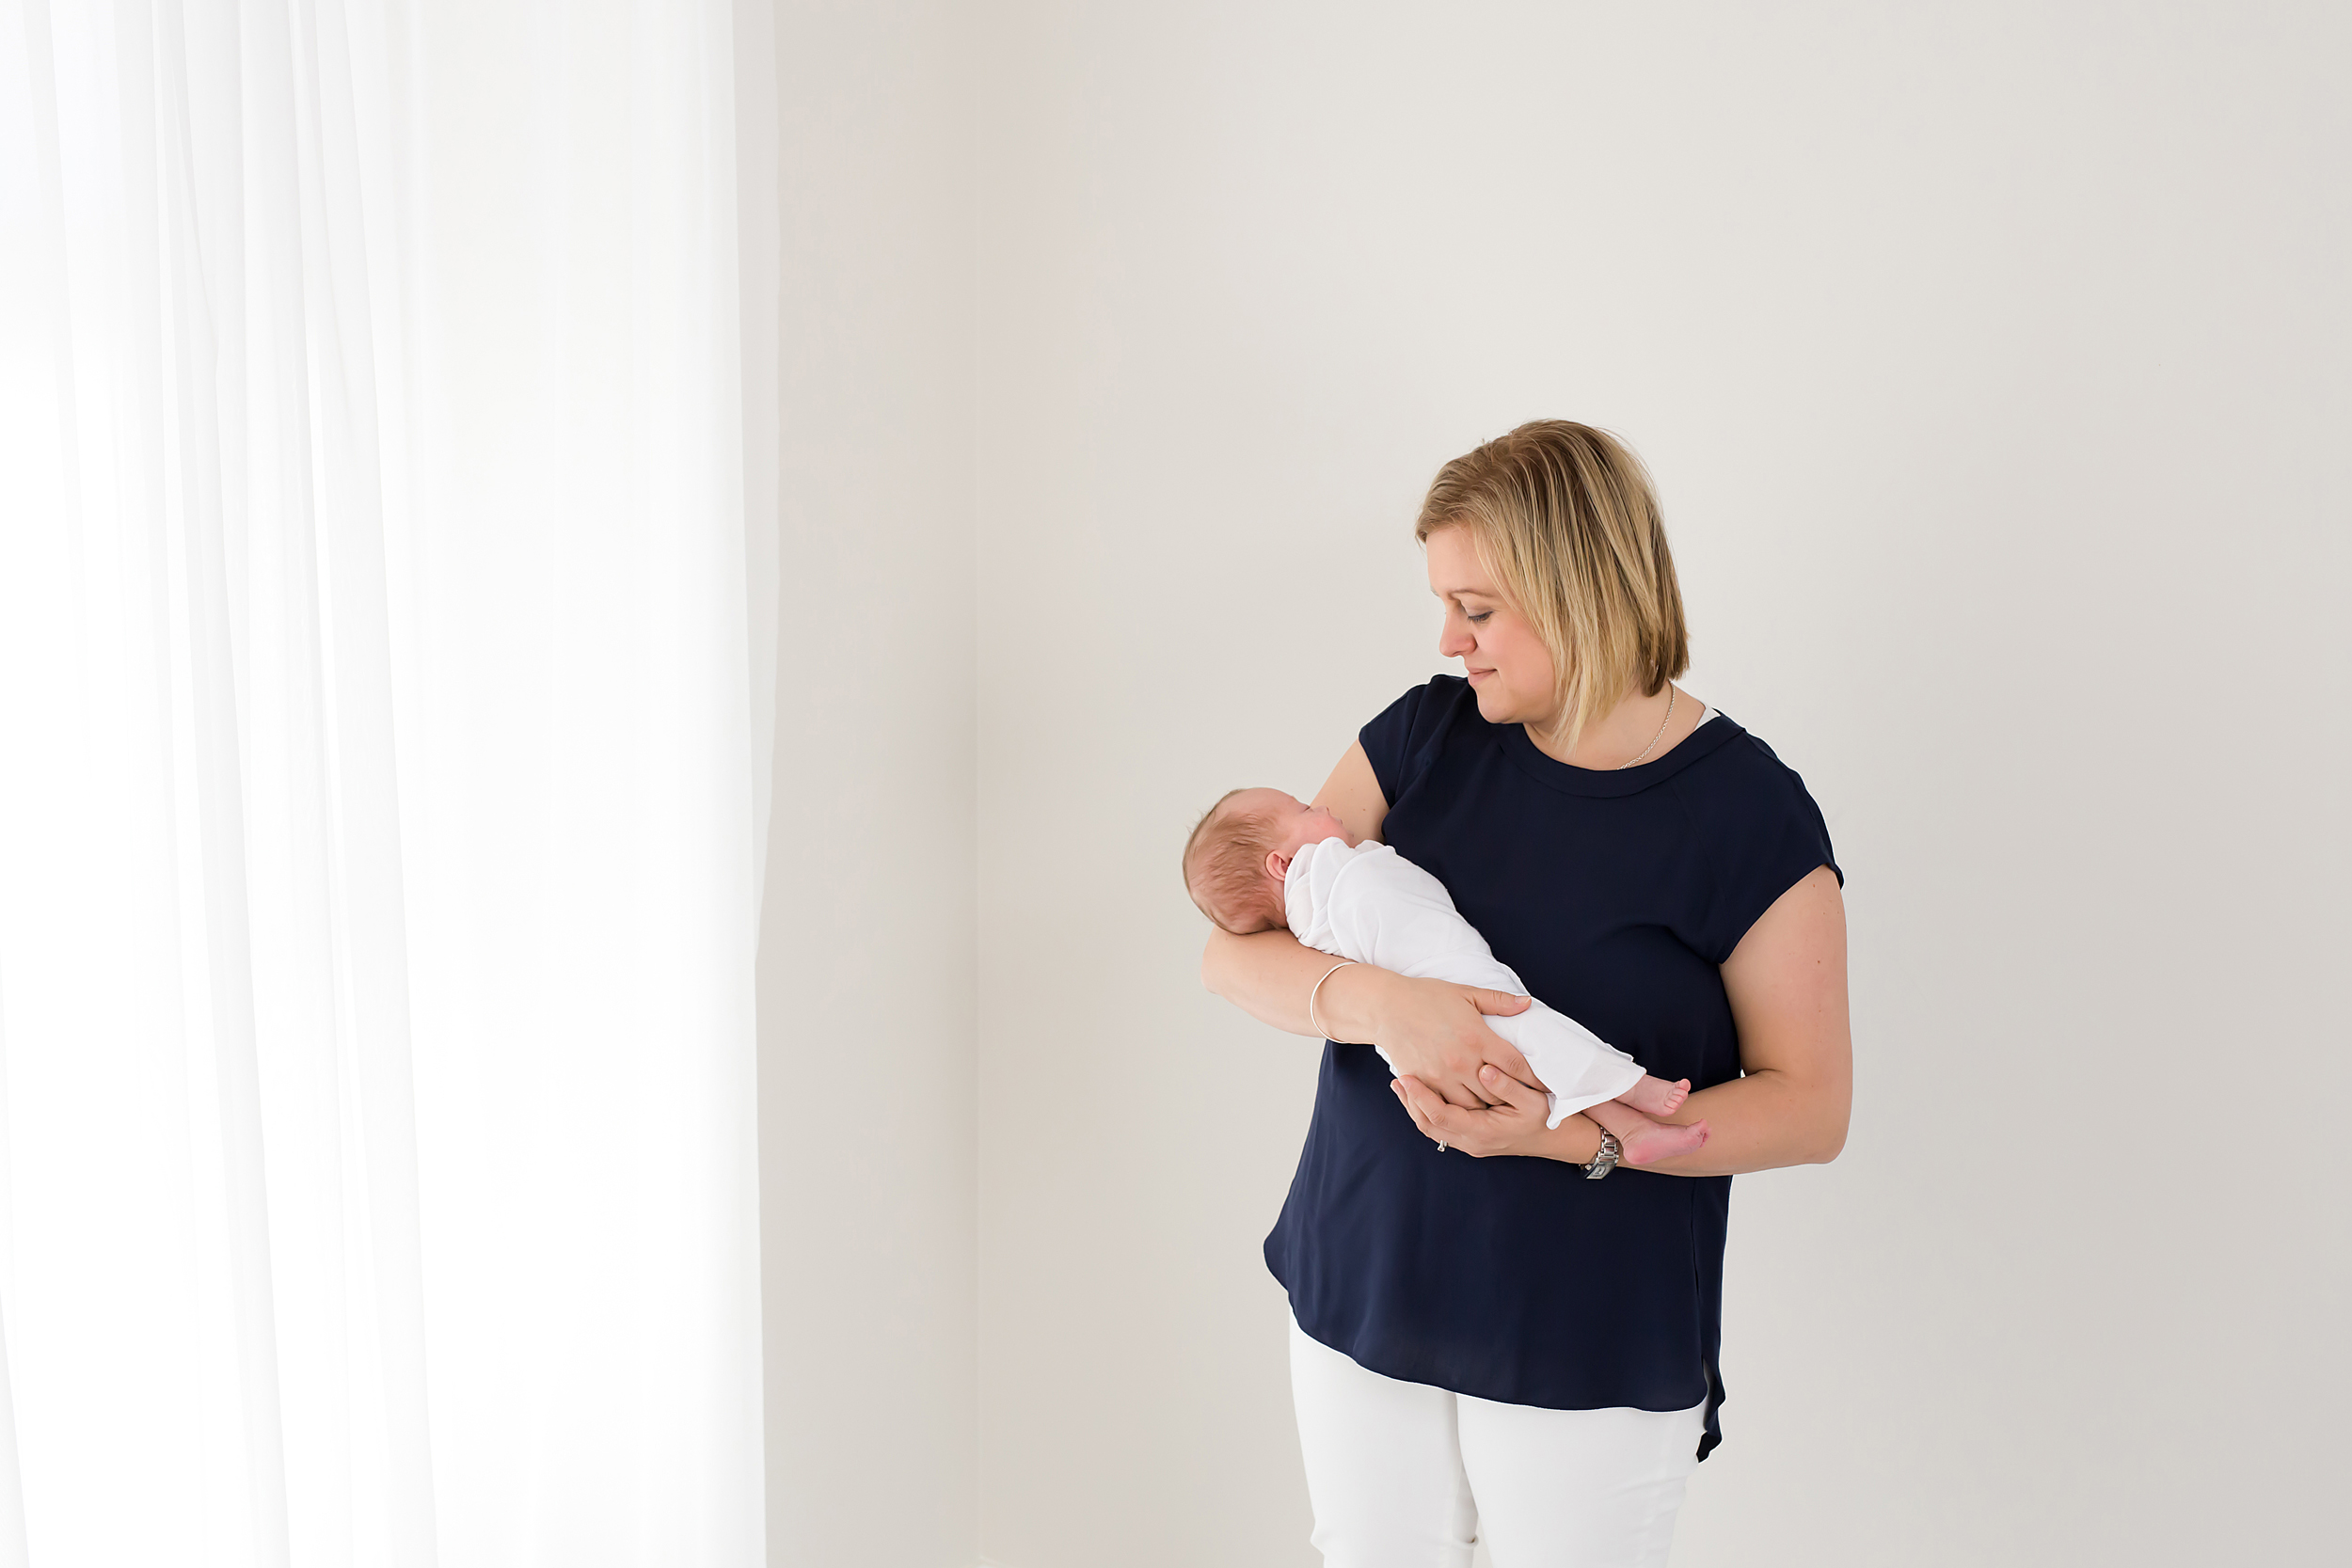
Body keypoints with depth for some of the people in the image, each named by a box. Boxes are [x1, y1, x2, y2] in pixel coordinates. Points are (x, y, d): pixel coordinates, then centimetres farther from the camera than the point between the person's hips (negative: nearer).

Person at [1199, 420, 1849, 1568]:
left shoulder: (1746, 813, -10)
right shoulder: (1424, 736, -1)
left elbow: (1811, 1106, -9)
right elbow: (1232, 953, -4)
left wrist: (1572, 1136, -23)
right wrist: (1379, 1003, -25)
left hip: (1591, 1353, -3)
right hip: (1360, 1301, 4)